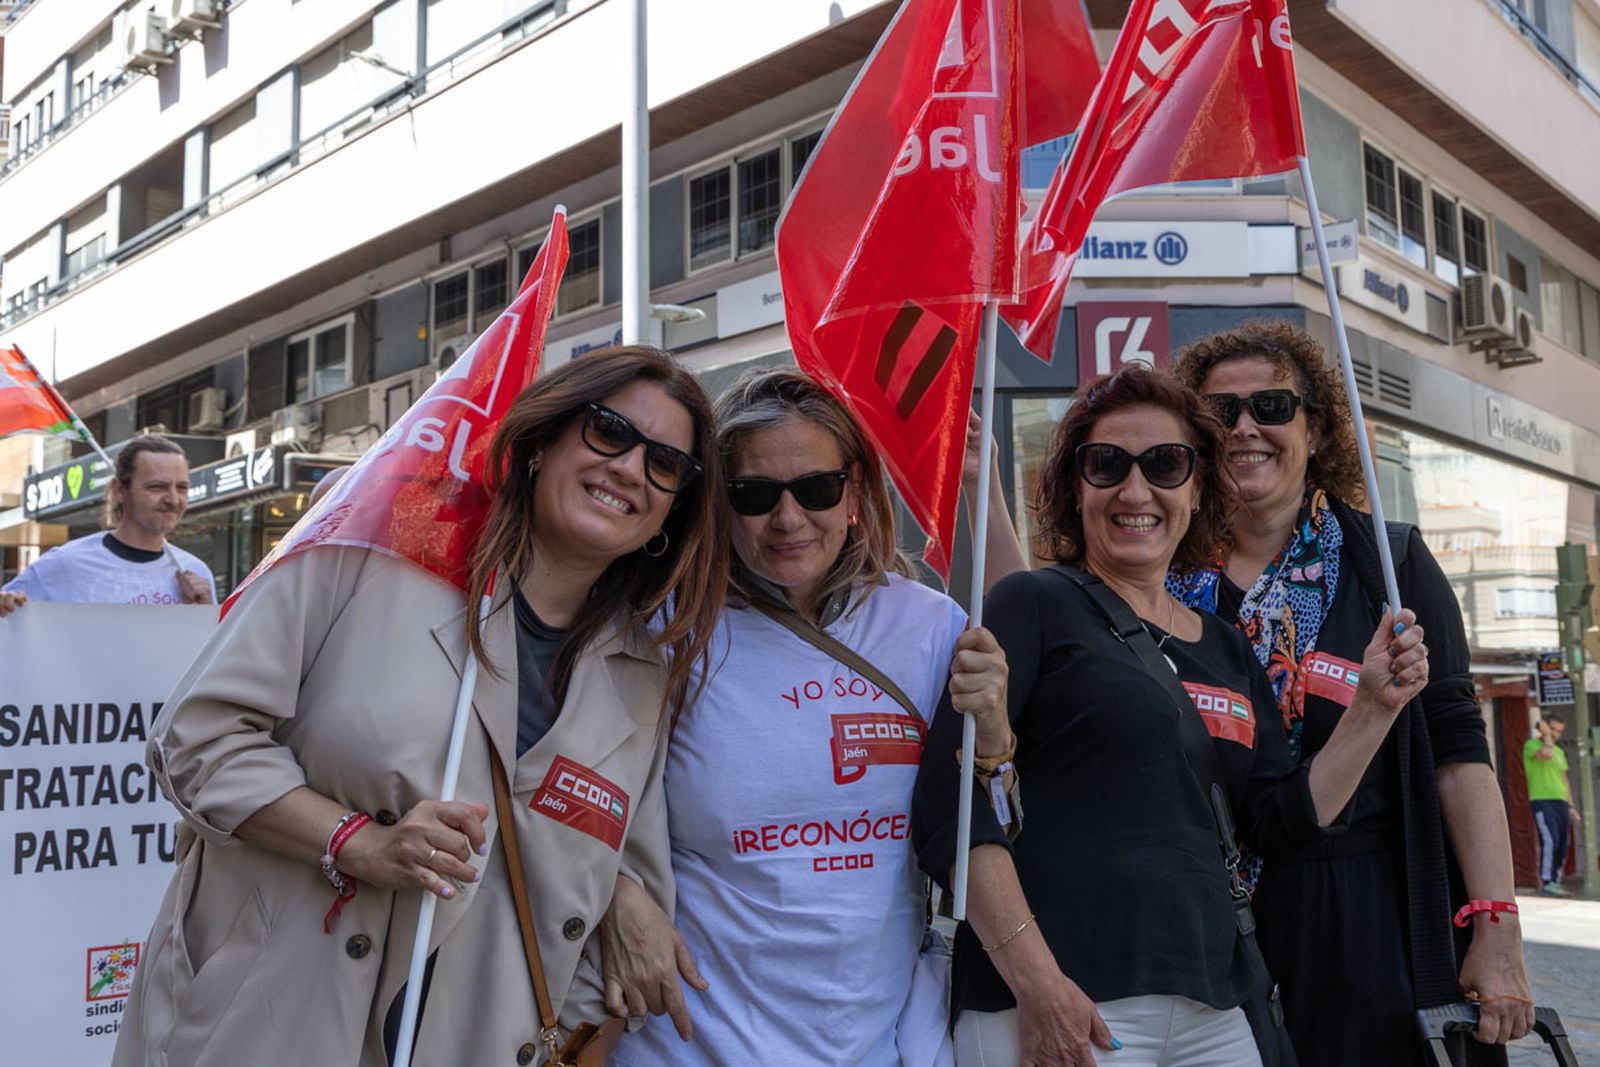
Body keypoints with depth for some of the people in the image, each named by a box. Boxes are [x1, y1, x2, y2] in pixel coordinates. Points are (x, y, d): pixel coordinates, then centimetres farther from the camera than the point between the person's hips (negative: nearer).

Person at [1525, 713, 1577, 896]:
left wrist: (1570, 806, 17)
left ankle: (1555, 882, 9)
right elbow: (1546, 754, -22)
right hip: (1541, 800, -7)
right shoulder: (1531, 744, 0)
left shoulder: (1559, 751, 22)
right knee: (1550, 840, -20)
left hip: (1560, 802, 7)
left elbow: (1564, 780, 23)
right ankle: (1546, 882, -18)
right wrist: (1546, 735, -7)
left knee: (1562, 845, 3)